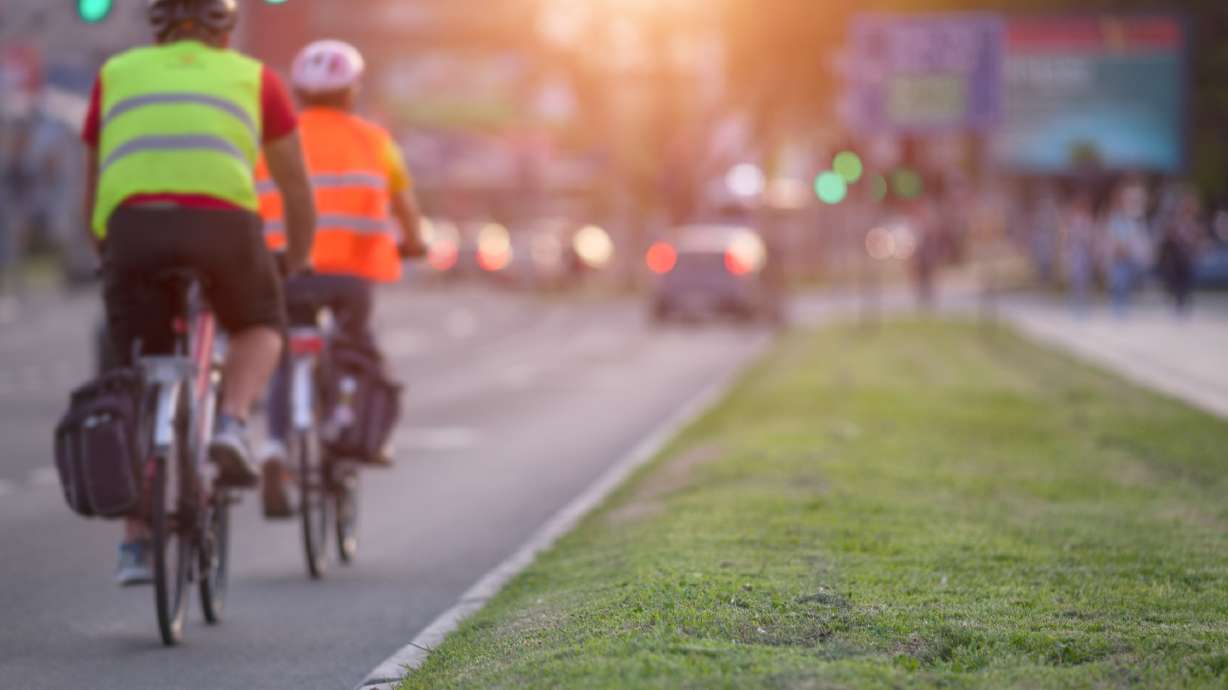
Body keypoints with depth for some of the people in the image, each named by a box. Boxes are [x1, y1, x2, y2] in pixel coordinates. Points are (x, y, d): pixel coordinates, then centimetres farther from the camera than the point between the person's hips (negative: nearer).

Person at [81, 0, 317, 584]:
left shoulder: (117, 75, 28)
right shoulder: (252, 78, 24)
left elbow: (93, 191, 31)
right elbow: (296, 187, 28)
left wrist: (107, 253, 46)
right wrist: (298, 265, 42)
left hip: (131, 224, 1)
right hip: (222, 222, -1)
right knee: (260, 327, 27)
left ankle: (136, 544, 10)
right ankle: (232, 426, 0)